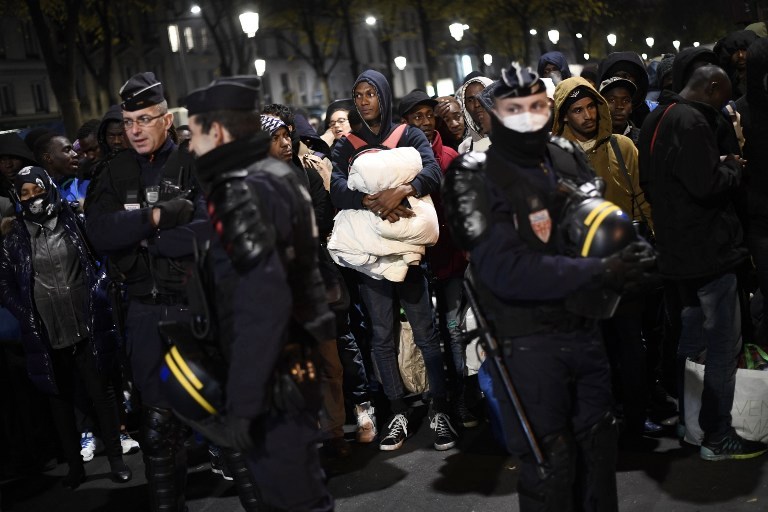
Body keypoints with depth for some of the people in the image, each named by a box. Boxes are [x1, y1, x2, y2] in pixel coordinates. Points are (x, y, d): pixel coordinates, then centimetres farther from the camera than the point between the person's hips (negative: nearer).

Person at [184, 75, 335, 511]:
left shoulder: (241, 193, -19)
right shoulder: (278, 174, 10)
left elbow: (262, 303, -27)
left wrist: (242, 399, -24)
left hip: (275, 376, -10)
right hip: (301, 358, 10)